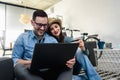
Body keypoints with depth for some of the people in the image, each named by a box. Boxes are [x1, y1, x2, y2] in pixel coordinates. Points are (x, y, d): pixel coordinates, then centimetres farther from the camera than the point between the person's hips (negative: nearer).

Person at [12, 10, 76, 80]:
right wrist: (30, 63, -20)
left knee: (69, 65, -20)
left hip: (49, 72, 2)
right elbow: (15, 60, 1)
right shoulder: (23, 38, 3)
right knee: (19, 67, -34)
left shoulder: (52, 39, 10)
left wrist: (68, 61, -22)